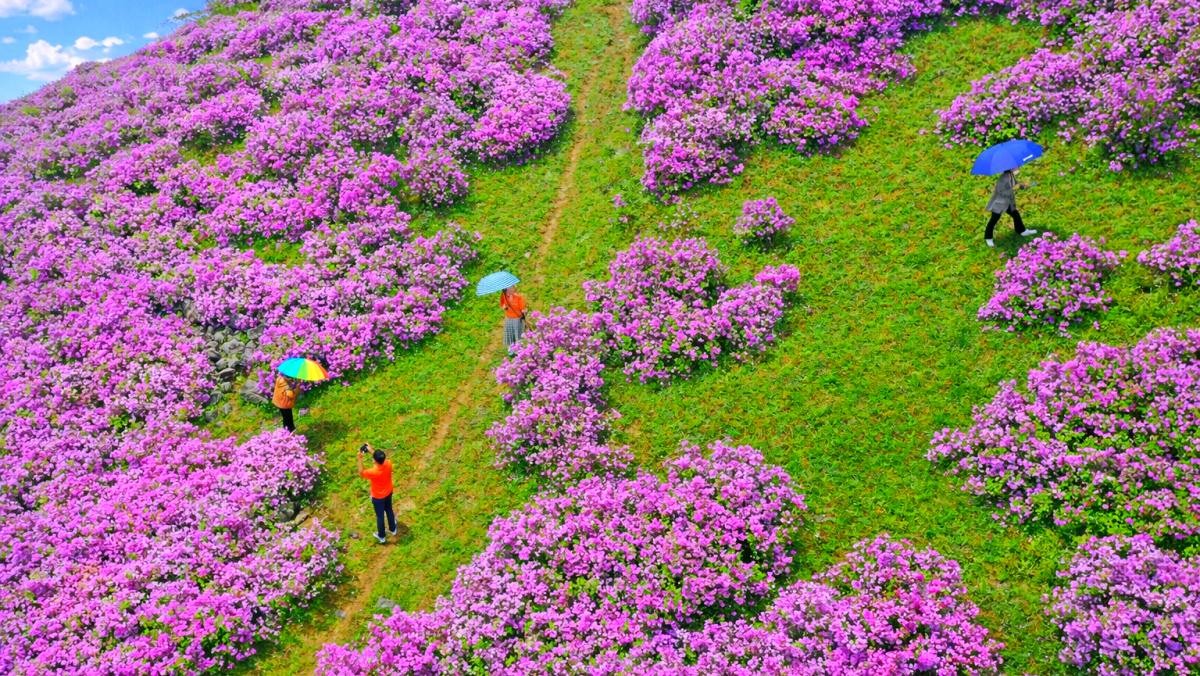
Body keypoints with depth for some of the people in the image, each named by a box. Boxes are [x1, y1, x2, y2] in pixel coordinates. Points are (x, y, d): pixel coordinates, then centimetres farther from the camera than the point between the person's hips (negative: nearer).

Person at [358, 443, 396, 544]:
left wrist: (360, 458, -23)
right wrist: (371, 451, -2)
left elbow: (361, 473, -19)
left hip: (378, 497, -5)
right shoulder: (388, 464, -25)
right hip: (388, 493, 5)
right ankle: (392, 529, 51)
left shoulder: (373, 472, -39)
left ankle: (381, 536, 40)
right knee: (389, 511, 29)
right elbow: (381, 459, -1)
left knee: (380, 516, 18)